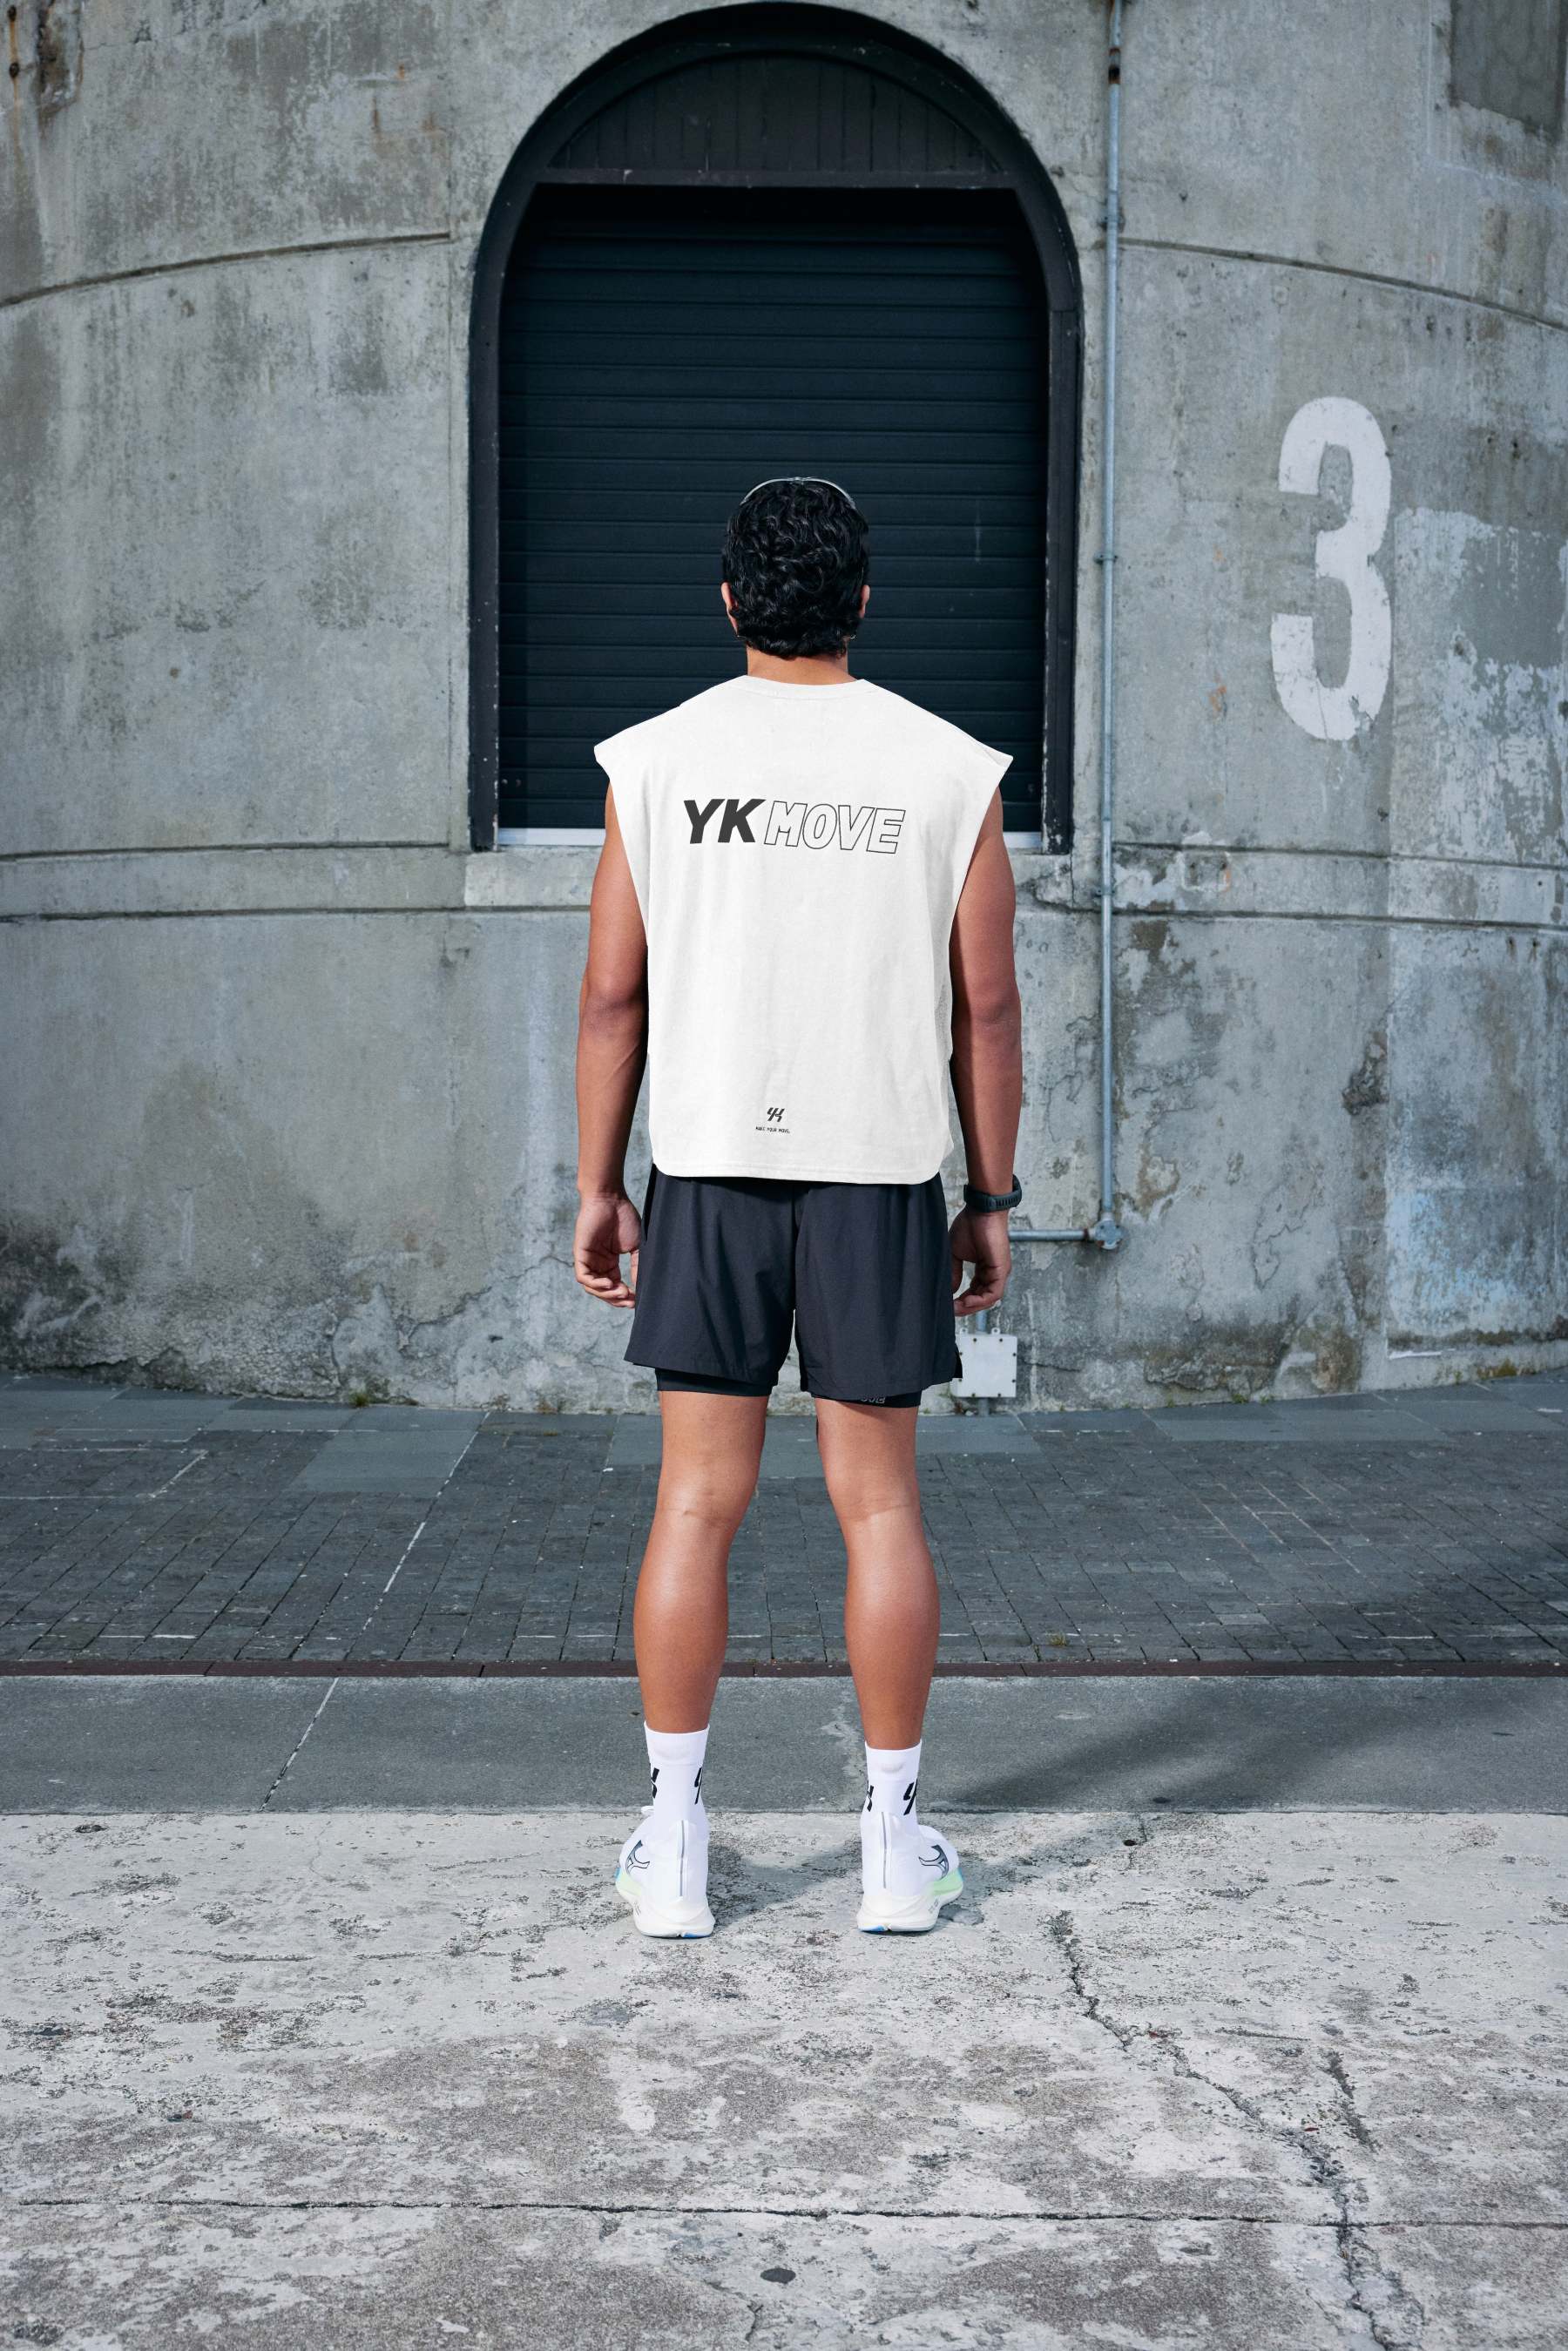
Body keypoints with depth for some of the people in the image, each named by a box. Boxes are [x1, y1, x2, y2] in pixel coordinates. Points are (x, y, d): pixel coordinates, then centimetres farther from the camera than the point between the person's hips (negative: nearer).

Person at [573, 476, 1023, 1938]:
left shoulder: (653, 761, 1)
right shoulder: (950, 772, 1)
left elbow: (613, 998, 1)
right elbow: (986, 1006, 1)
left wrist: (596, 1189, 8)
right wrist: (992, 1198, 8)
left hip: (708, 1163, 0)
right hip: (880, 1170, 0)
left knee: (696, 1501, 5)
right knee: (878, 1503, 7)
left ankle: (673, 1848, 11)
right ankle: (896, 1845, 13)